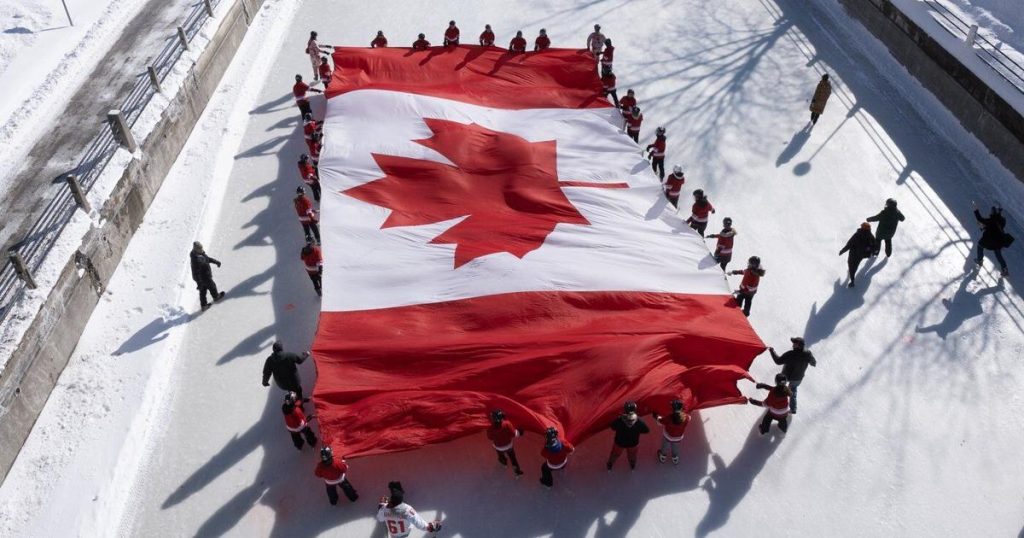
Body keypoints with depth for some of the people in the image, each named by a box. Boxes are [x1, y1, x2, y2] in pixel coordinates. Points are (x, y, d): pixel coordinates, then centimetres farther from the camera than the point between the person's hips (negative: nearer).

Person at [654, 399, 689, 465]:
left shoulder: (669, 419, -39)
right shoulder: (686, 418, -33)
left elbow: (659, 421, -19)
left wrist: (656, 416, -1)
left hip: (667, 437, -2)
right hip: (678, 438, 2)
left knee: (665, 447, 31)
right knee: (675, 449, 33)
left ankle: (662, 458, 59)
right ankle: (675, 460, 60)